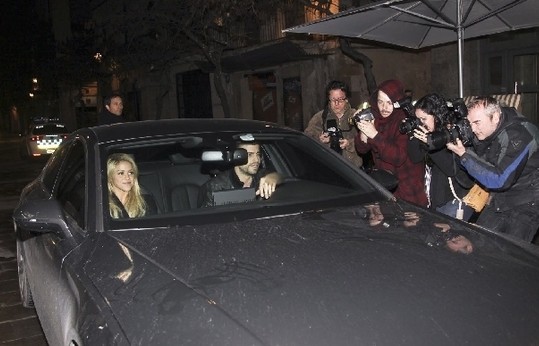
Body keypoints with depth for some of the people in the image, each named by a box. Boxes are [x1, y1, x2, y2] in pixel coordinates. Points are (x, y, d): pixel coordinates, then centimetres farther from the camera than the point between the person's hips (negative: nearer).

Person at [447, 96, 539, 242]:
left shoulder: (518, 136, -27)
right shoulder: (485, 130, -5)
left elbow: (500, 180, -29)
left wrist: (464, 154, -27)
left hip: (525, 203, -7)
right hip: (499, 199, 7)